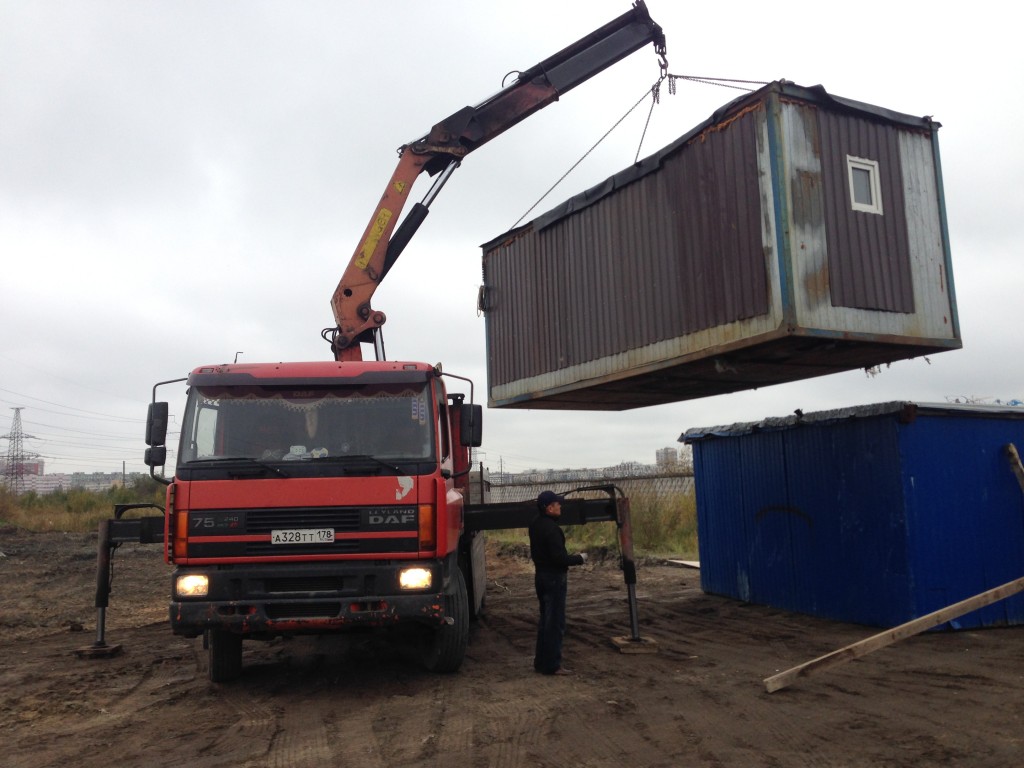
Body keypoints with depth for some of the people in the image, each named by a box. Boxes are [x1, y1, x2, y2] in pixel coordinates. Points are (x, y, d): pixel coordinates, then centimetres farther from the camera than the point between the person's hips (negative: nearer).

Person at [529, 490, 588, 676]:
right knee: (555, 623, -2)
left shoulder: (536, 524, 7)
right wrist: (580, 558, -9)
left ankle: (541, 661, 25)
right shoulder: (551, 528, -24)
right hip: (554, 578, -10)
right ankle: (552, 665, 3)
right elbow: (559, 557, -25)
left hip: (541, 575, 10)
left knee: (545, 620, 18)